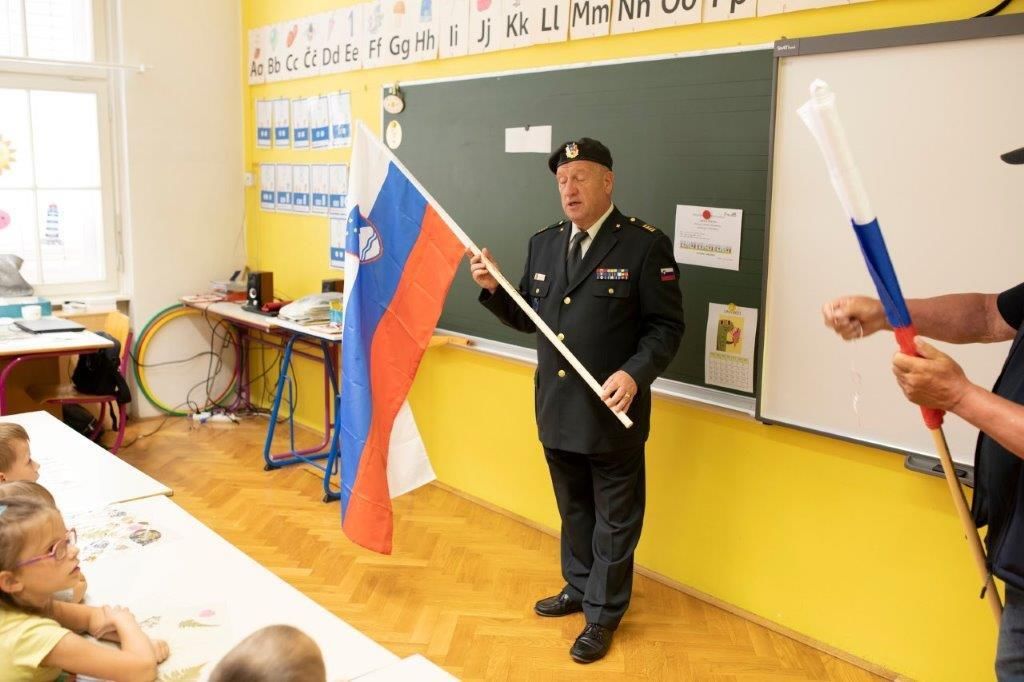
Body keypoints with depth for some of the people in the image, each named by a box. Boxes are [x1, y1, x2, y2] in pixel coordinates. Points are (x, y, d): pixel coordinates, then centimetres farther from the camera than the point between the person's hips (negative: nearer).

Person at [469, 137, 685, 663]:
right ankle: (579, 588, 43)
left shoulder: (645, 244, -11)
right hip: (557, 410, 6)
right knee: (573, 510, 22)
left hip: (613, 412, -5)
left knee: (614, 518, 11)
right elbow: (527, 318, 12)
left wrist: (635, 373, -26)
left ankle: (603, 613, 28)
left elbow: (666, 325, -12)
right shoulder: (544, 243, 8)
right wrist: (492, 288, -5)